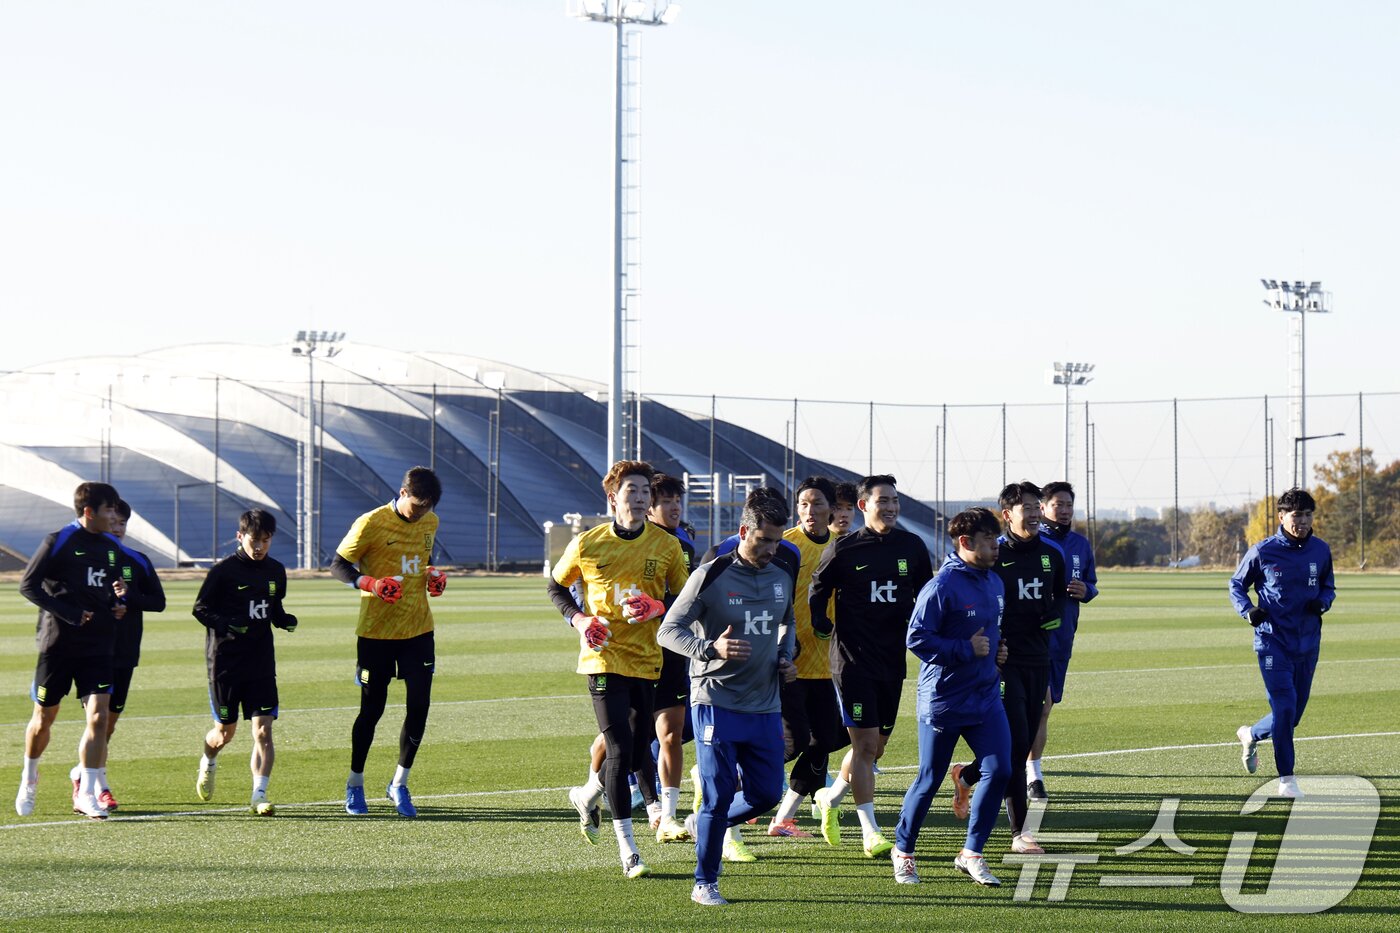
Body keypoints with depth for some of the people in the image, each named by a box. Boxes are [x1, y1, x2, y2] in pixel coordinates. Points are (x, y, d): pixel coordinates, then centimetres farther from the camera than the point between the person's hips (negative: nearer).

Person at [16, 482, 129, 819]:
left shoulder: (111, 548, 10)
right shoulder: (58, 542, -8)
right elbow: (28, 585, -11)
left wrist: (117, 606, 2)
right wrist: (69, 614, -17)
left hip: (97, 648, 4)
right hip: (58, 645, -4)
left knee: (99, 716, -10)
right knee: (44, 718, 8)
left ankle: (86, 794, -4)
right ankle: (29, 780, 33)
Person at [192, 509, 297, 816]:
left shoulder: (276, 571, 7)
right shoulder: (223, 570, -8)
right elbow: (200, 609, -5)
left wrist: (285, 620, -2)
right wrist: (225, 626, -22)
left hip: (262, 663, 3)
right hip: (225, 661, -3)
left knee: (263, 729, -9)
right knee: (225, 731, 8)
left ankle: (259, 795, -8)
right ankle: (208, 764, 42)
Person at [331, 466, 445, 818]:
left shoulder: (430, 522, 5)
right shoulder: (372, 524, -13)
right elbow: (338, 565, -8)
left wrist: (433, 574, 1)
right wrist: (370, 583, -25)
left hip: (418, 629, 5)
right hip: (376, 630, -4)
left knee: (419, 706, -3)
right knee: (372, 708, 3)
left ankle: (399, 784, 12)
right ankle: (355, 782, 22)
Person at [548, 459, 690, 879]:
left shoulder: (667, 546, 0)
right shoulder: (587, 544, -2)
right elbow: (557, 588, 13)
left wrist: (658, 607, -14)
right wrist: (578, 620, -5)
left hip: (647, 659, 3)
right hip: (603, 656, -3)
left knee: (637, 750, 10)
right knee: (620, 748, -12)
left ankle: (587, 795, 42)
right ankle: (627, 848, -8)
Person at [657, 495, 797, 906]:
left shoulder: (781, 579, 10)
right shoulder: (710, 577, -8)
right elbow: (668, 631, -8)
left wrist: (785, 657, 8)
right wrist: (712, 648, -25)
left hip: (765, 706, 6)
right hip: (717, 702, -6)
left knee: (766, 794, 5)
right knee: (719, 796, -6)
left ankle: (702, 824, 32)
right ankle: (705, 884, 8)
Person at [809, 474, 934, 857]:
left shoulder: (912, 546, 6)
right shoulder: (842, 549, -5)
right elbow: (818, 592, 5)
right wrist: (822, 625, -10)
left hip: (893, 658, 5)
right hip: (853, 658, -5)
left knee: (877, 745, 12)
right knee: (865, 743, -9)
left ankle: (831, 798, 37)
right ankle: (871, 833, -7)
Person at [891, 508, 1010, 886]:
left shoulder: (995, 584, 9)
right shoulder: (941, 587, -16)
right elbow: (917, 639, -19)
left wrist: (995, 647, 8)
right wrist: (966, 649, -20)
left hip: (986, 696, 6)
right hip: (942, 699, -6)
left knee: (999, 770, -7)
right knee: (929, 780, 4)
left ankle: (971, 854, 6)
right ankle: (903, 850, 25)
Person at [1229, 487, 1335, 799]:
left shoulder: (1321, 551, 5)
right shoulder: (1263, 551, -6)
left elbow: (1328, 586, 17)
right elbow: (1236, 585, 5)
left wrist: (1323, 602, -6)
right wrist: (1248, 611, -13)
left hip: (1308, 643, 5)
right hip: (1272, 641, -5)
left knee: (1294, 713, 10)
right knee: (1284, 706, -14)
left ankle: (1251, 735, 39)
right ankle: (1286, 779, -5)